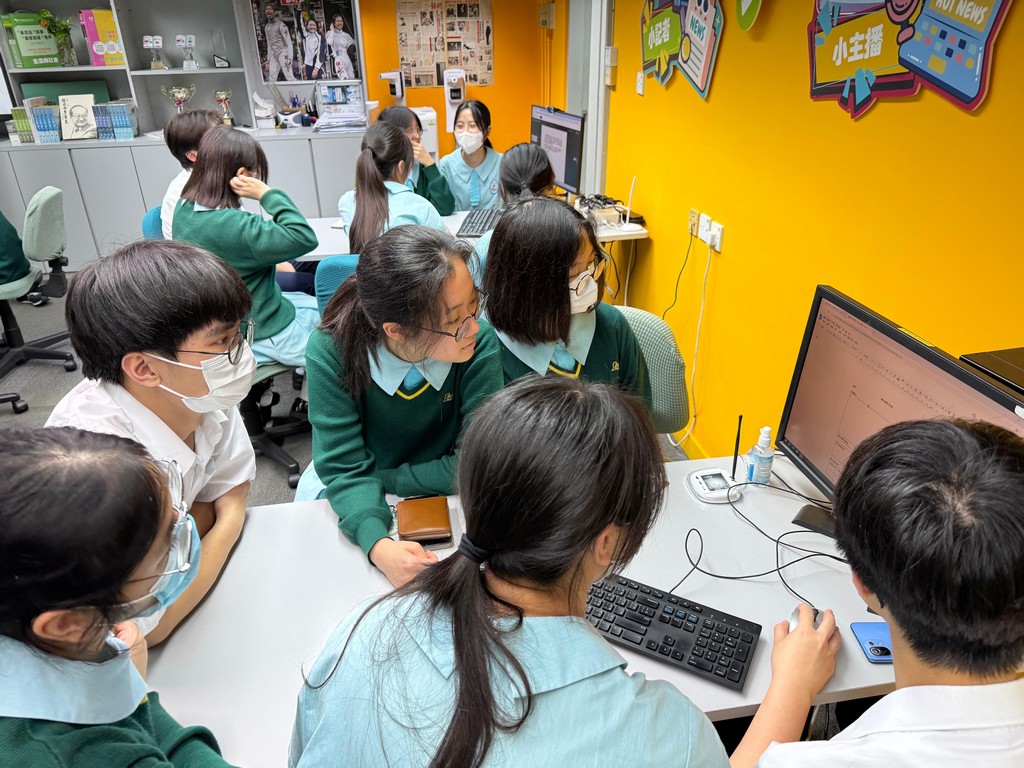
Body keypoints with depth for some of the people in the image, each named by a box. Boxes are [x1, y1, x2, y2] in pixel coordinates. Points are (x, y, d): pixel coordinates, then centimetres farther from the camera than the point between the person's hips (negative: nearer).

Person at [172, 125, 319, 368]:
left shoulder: (184, 209, -4)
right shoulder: (234, 225, -32)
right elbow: (305, 238, -31)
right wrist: (267, 194, -26)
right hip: (263, 336, -9)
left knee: (313, 302, 26)